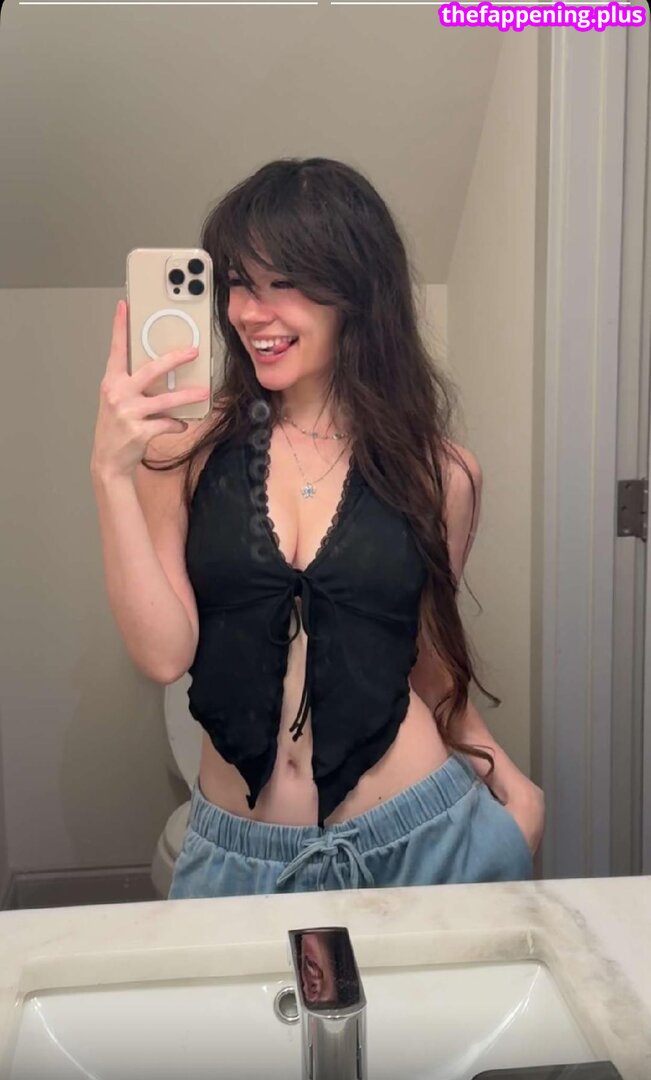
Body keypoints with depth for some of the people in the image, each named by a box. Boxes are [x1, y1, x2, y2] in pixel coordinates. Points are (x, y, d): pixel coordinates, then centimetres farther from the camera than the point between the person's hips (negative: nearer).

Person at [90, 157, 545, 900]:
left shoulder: (439, 473, -3)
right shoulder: (187, 447, -4)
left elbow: (429, 664, 9)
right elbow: (164, 654, -13)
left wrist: (506, 779, -1)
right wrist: (113, 474, -20)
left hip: (422, 834, 0)